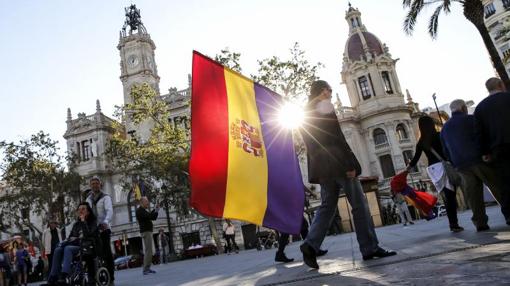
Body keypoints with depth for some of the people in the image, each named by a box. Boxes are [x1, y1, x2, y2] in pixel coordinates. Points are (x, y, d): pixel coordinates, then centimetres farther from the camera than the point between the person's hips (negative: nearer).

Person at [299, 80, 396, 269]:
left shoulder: (306, 114, 19)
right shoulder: (325, 105, -4)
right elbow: (337, 137, -13)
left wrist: (317, 169, 17)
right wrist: (350, 164, -15)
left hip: (321, 166, 8)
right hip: (337, 161, -8)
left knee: (327, 206, 8)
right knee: (359, 204, 1)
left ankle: (311, 245, -6)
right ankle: (370, 248, 6)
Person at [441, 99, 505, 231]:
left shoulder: (444, 129, 16)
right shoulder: (470, 119, 0)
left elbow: (446, 152, 18)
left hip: (461, 166, 5)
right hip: (478, 160, -4)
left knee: (473, 194, 5)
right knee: (498, 188, 3)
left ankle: (480, 222, 4)